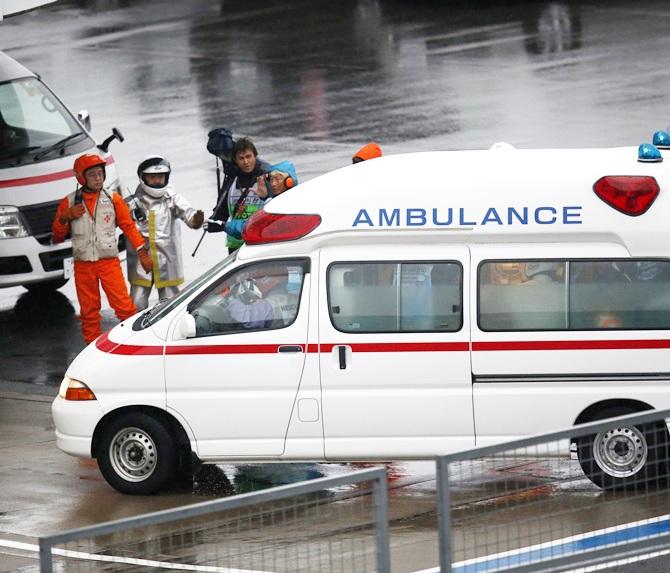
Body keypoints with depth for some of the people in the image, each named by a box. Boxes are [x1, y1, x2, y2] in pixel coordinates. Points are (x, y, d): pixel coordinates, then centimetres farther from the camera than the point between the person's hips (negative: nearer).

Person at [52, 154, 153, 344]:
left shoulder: (112, 199, 3)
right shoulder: (69, 202, 4)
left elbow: (128, 226, 6)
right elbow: (57, 236, 9)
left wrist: (142, 253, 1)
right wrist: (64, 218, -11)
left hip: (109, 262, -1)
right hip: (83, 266, 1)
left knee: (123, 305, -11)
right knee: (89, 311, 6)